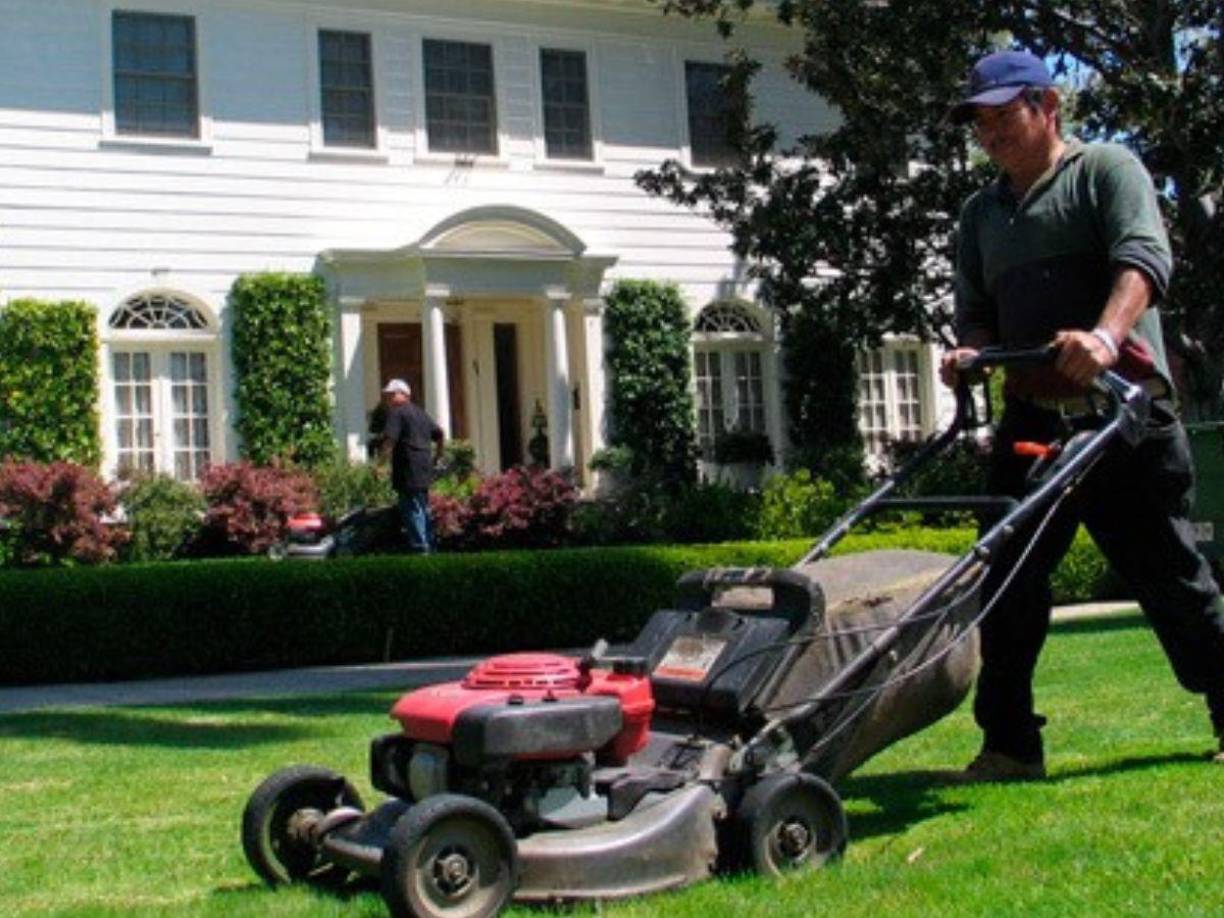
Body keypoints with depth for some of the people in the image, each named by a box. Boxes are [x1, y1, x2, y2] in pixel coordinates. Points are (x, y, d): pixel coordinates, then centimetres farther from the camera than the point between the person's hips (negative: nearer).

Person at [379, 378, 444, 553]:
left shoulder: (396, 412, -8)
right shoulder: (420, 412, 20)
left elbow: (390, 439, -22)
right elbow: (440, 435, 26)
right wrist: (437, 456, 31)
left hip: (408, 471, -9)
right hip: (424, 469, 9)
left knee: (412, 510, -6)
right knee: (423, 509, 16)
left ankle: (419, 548, -8)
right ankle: (429, 546, 21)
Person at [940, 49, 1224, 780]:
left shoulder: (1106, 169, 3)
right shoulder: (982, 213, 20)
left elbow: (1144, 256, -14)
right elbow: (977, 313, 19)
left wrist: (1105, 336, -32)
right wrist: (971, 352, -5)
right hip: (1031, 419, 6)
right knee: (1011, 584, 1)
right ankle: (1009, 744, 8)